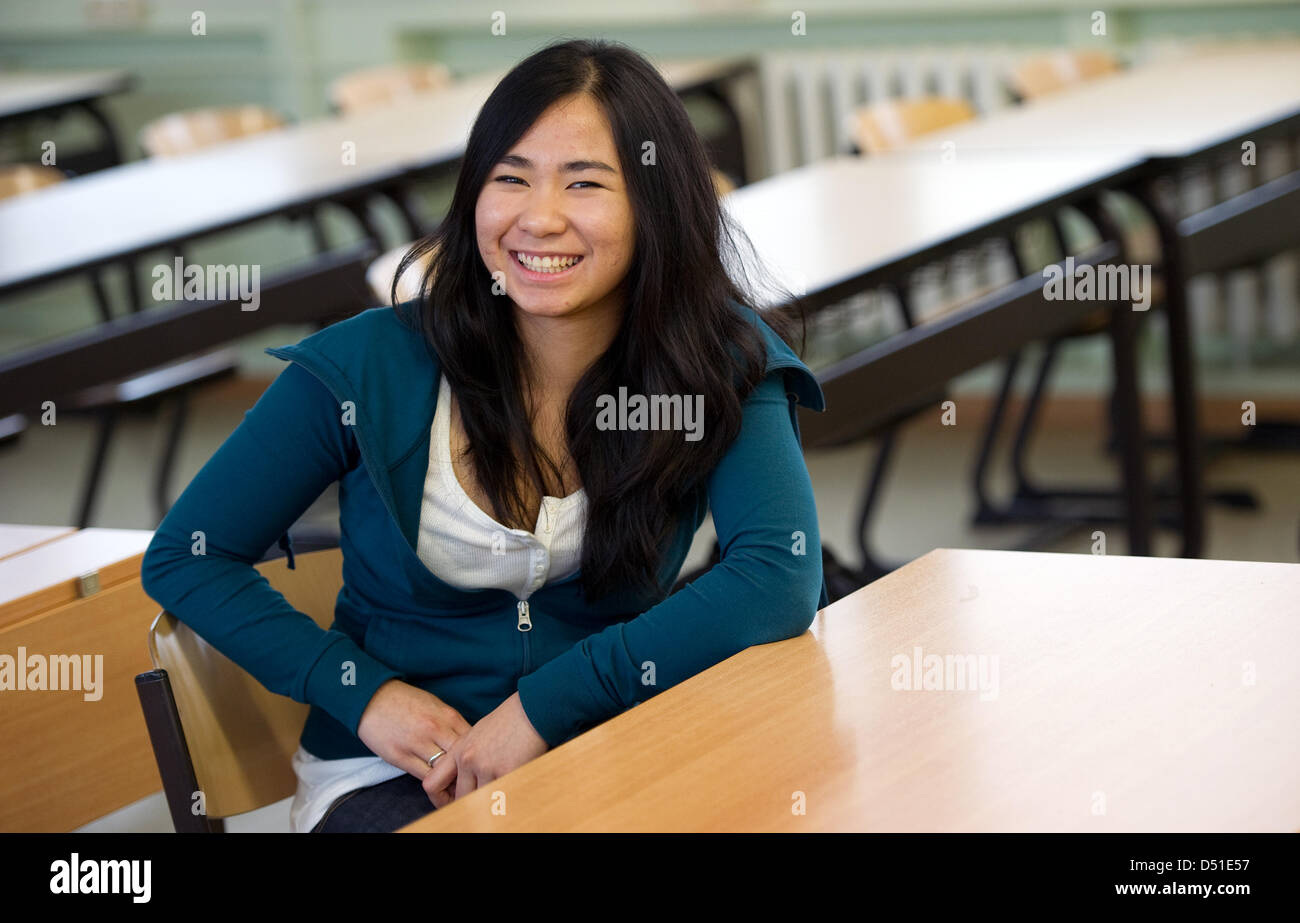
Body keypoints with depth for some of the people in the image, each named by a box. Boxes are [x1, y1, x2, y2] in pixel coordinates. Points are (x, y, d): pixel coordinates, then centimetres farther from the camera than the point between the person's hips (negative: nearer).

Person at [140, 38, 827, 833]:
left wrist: (546, 705, -23)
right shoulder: (374, 365, -4)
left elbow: (783, 578, -18)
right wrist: (364, 694, -11)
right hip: (390, 777, -1)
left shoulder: (718, 364, -3)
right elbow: (185, 558, 2)